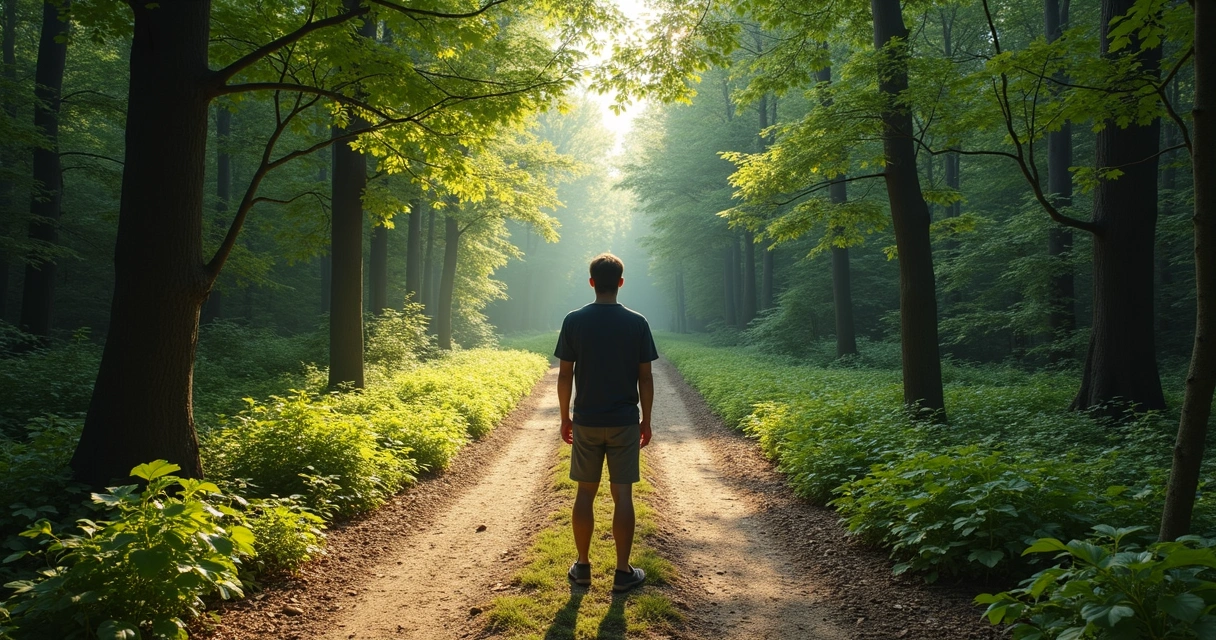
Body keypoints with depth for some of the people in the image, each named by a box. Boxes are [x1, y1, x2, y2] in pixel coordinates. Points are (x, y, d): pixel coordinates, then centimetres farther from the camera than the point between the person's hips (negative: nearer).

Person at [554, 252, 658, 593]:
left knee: (585, 492, 11)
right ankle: (623, 572, 11)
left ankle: (582, 566, 20)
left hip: (586, 421, 1)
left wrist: (565, 418, 8)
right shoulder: (637, 323, -5)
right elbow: (645, 378, -3)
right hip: (624, 422, -1)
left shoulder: (574, 320, -4)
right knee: (622, 494, 5)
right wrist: (646, 421, 7)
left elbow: (564, 375, -3)